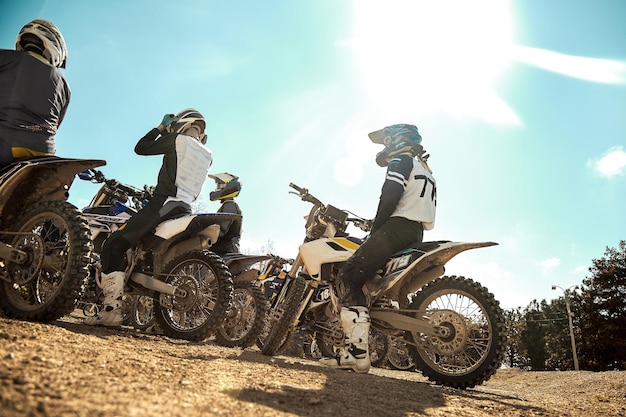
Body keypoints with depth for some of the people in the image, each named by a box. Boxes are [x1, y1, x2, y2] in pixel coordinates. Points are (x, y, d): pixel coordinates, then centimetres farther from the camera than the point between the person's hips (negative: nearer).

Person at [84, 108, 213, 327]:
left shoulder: (178, 140, 2)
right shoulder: (208, 155, 19)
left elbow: (141, 148, 9)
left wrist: (160, 128, 21)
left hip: (164, 204, -8)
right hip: (186, 211, 8)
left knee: (114, 245, -8)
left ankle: (112, 308, -19)